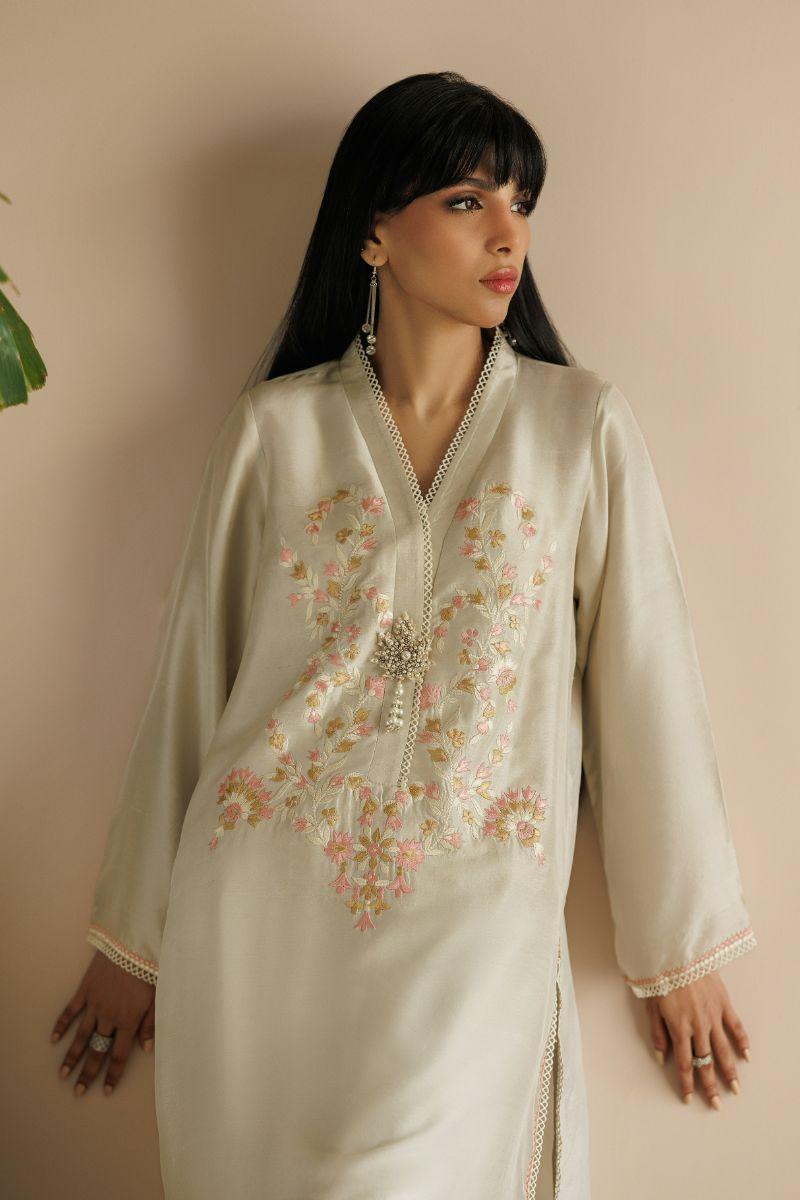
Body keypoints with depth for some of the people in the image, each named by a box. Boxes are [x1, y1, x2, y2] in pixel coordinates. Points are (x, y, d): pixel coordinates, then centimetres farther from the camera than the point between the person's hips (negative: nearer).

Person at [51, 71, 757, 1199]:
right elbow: (192, 681, 7)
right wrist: (135, 939, 11)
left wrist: (684, 946, 6)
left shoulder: (583, 424, 1)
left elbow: (643, 683, 3)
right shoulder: (273, 428, 2)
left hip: (472, 933, -1)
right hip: (260, 919, 1)